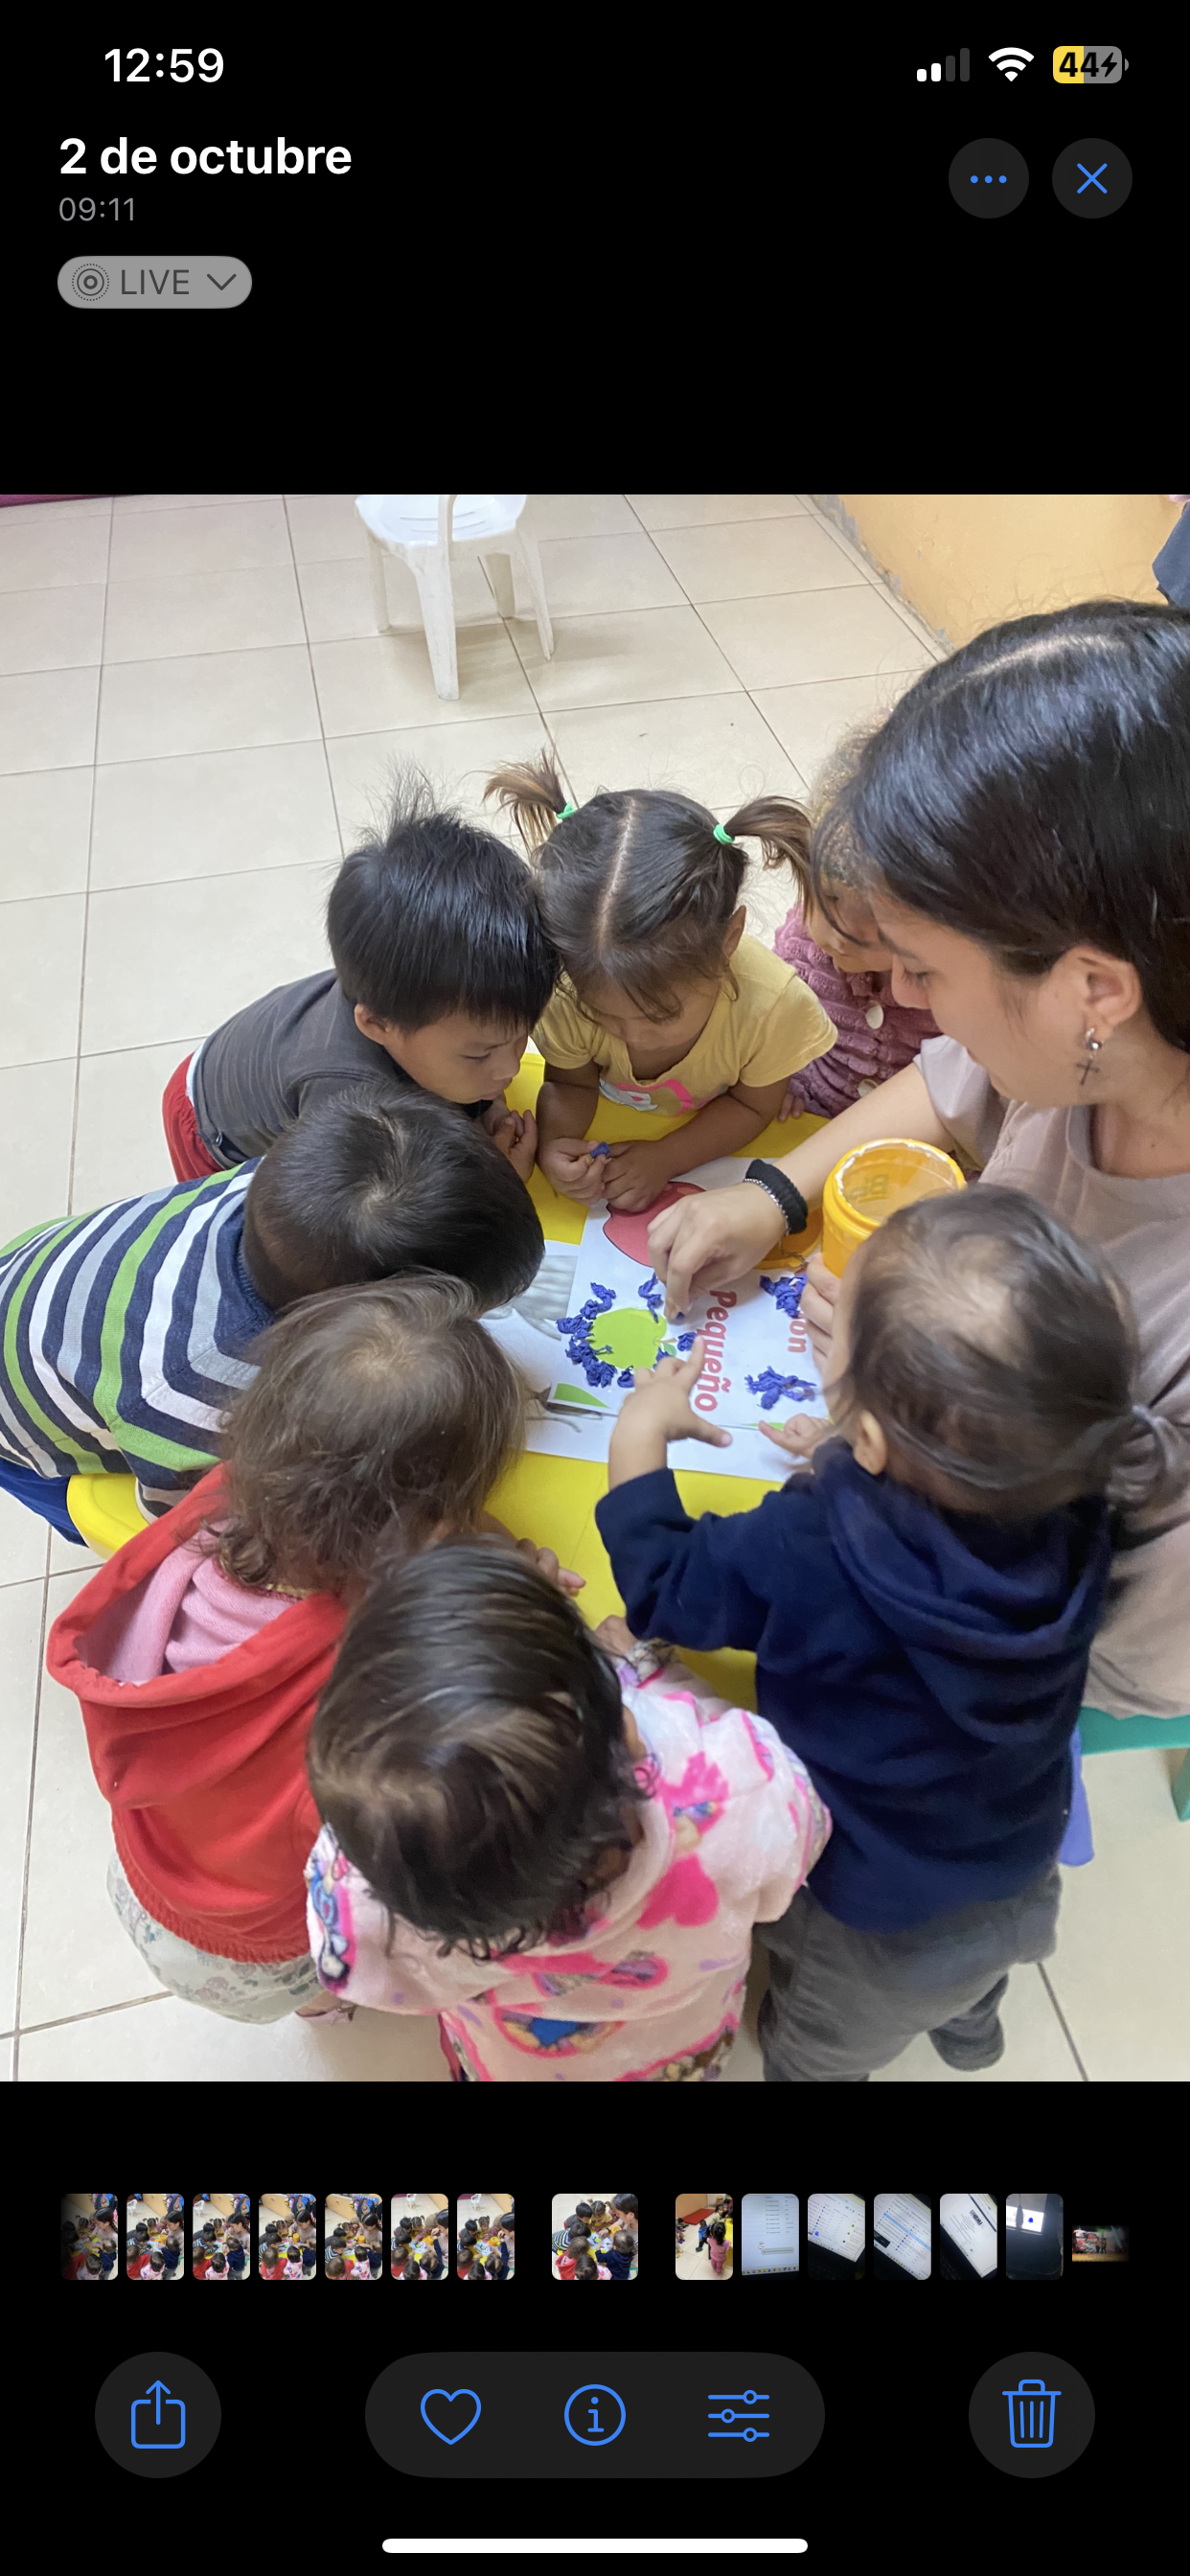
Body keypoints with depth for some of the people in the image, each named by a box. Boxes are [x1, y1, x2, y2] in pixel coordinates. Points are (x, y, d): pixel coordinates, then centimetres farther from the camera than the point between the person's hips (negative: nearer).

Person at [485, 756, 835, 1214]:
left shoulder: (772, 1002, -33)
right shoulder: (567, 992, -29)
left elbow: (751, 1106, -13)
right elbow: (569, 1085, -9)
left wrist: (664, 1158, -27)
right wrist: (553, 1146, -31)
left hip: (718, 1149, 0)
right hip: (607, 1141, 1)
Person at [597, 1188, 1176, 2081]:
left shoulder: (802, 1559, -41)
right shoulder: (1075, 1516, -25)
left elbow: (662, 1587, -22)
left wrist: (642, 1435, -11)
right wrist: (855, 1465, -8)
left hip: (878, 1944, -5)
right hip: (1023, 1888, 5)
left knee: (816, 2049, 30)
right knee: (967, 1986, 41)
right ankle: (969, 2025, 71)